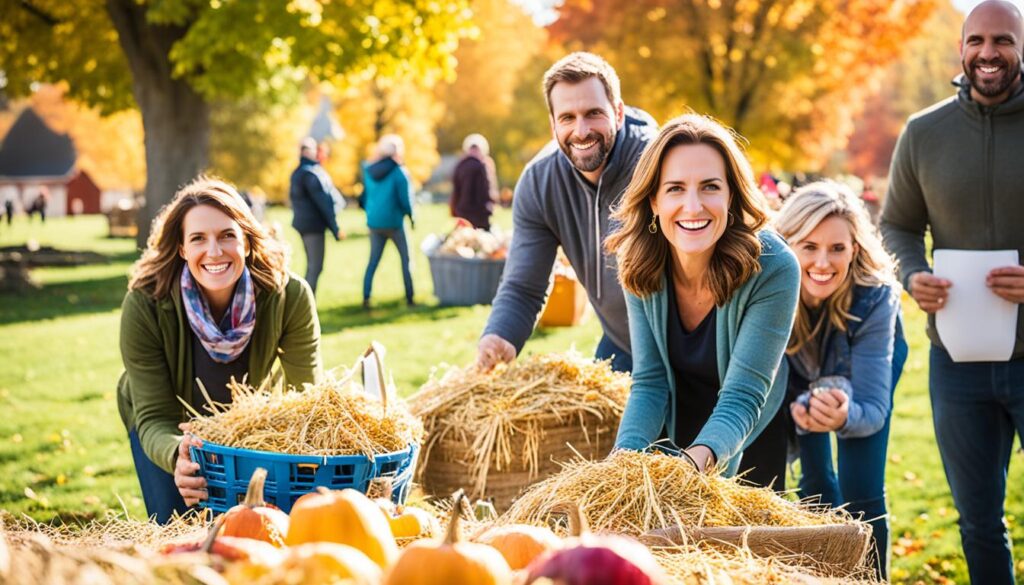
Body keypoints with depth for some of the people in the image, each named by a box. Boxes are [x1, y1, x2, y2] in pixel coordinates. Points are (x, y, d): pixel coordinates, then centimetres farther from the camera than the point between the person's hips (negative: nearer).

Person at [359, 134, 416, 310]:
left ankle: (366, 298, 3)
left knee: (373, 261, 10)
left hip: (374, 223, 5)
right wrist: (411, 215, 4)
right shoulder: (399, 172, -12)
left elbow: (364, 197, 9)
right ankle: (410, 298, 7)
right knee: (406, 259, 8)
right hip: (393, 221, -5)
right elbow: (405, 199, -13)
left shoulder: (369, 171, 4)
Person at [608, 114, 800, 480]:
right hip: (674, 433, 2)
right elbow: (649, 382, -17)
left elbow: (742, 397, -32)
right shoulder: (642, 264, -19)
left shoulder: (773, 269, -30)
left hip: (751, 441, -2)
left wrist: (699, 457, -51)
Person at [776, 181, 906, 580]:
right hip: (798, 375, 1)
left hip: (866, 368, -1)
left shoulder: (874, 297, -39)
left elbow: (873, 409, -39)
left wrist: (845, 416, -63)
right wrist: (800, 409, -47)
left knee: (861, 495, -9)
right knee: (815, 484, 1)